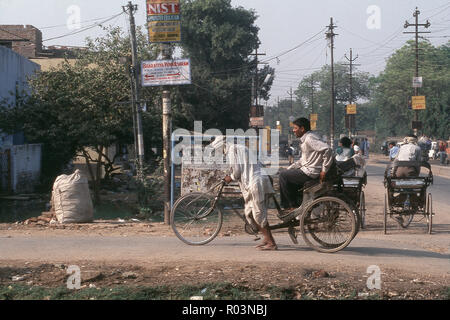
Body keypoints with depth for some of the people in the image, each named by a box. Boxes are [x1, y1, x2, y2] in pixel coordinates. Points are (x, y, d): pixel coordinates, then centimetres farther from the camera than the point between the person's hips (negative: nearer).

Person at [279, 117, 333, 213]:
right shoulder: (305, 139, 16)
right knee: (286, 175, 21)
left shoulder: (310, 138, -18)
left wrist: (324, 170, -25)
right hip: (307, 170, 11)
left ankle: (293, 206, 0)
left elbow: (327, 149, -29)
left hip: (310, 173, -11)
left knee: (283, 176, -7)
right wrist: (289, 169, 16)